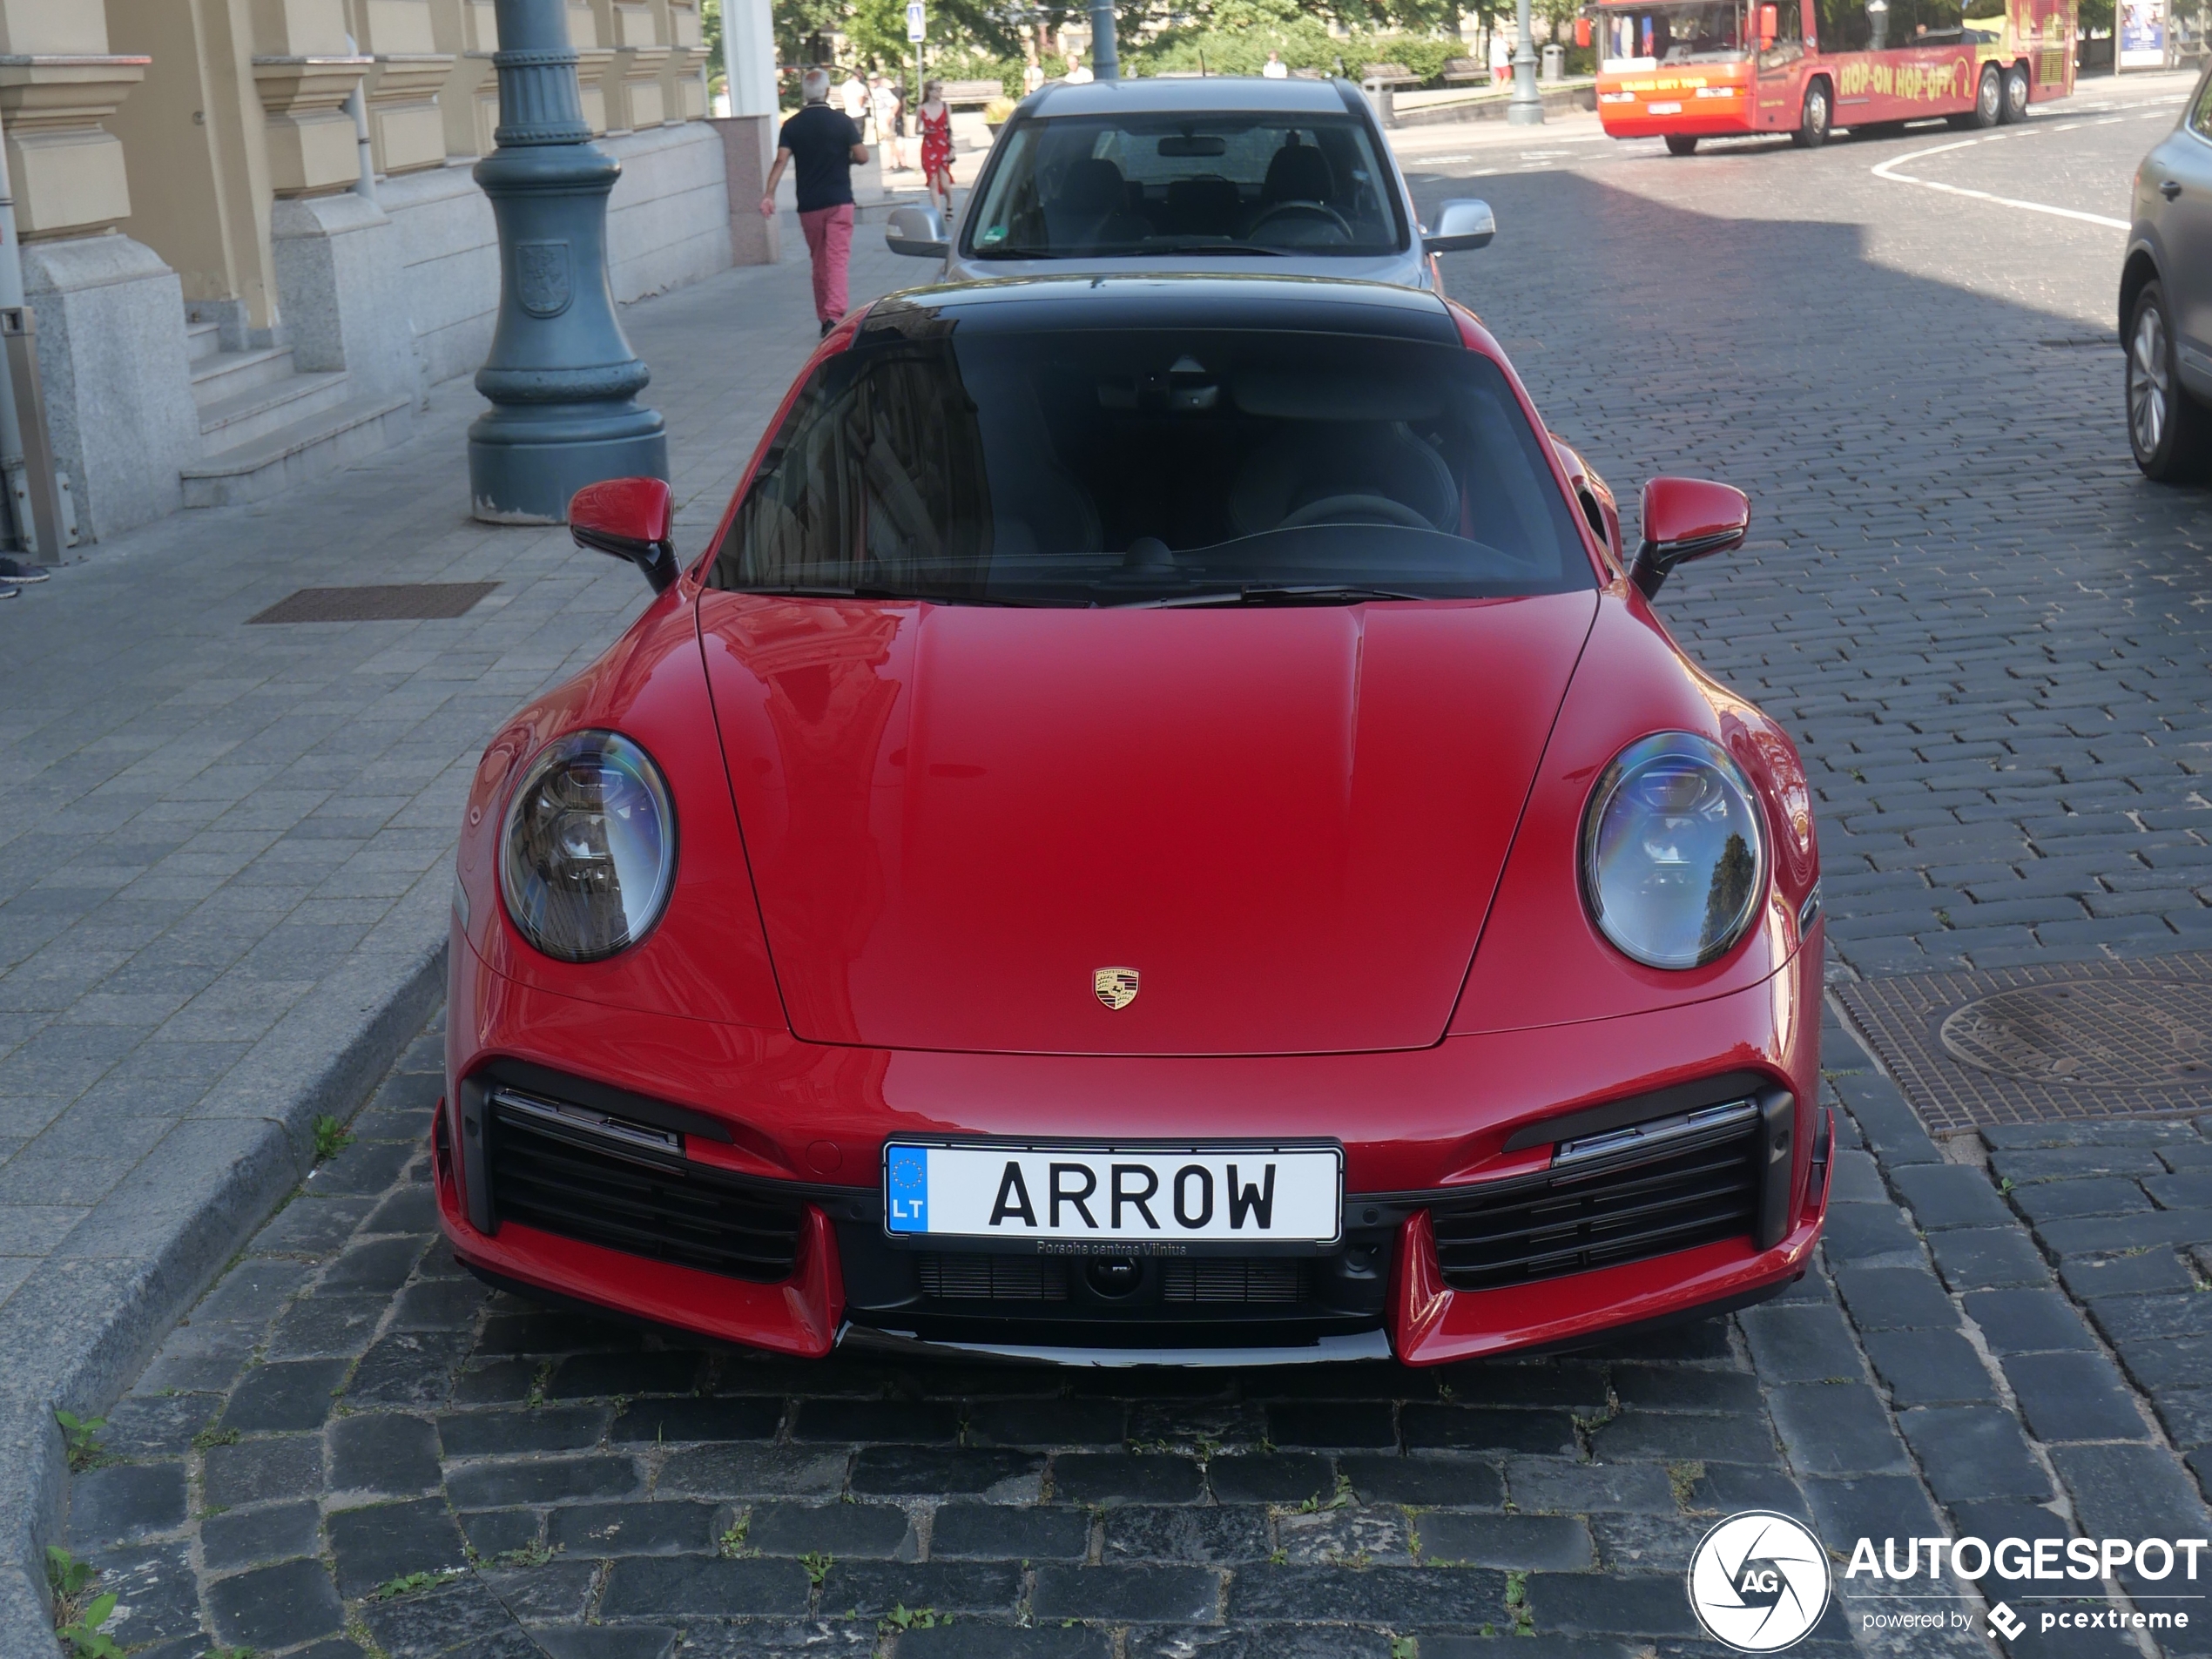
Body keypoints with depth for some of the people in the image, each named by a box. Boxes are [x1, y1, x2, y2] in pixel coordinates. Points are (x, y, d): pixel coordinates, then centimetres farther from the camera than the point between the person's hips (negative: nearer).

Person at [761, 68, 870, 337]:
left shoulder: (792, 126, 2)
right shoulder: (842, 121, -4)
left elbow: (781, 161, -9)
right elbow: (862, 156, -7)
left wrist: (769, 195, -14)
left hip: (809, 204, 3)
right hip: (839, 202, -3)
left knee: (818, 262, 14)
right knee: (837, 259, -7)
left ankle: (824, 317, 19)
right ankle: (834, 314, -23)